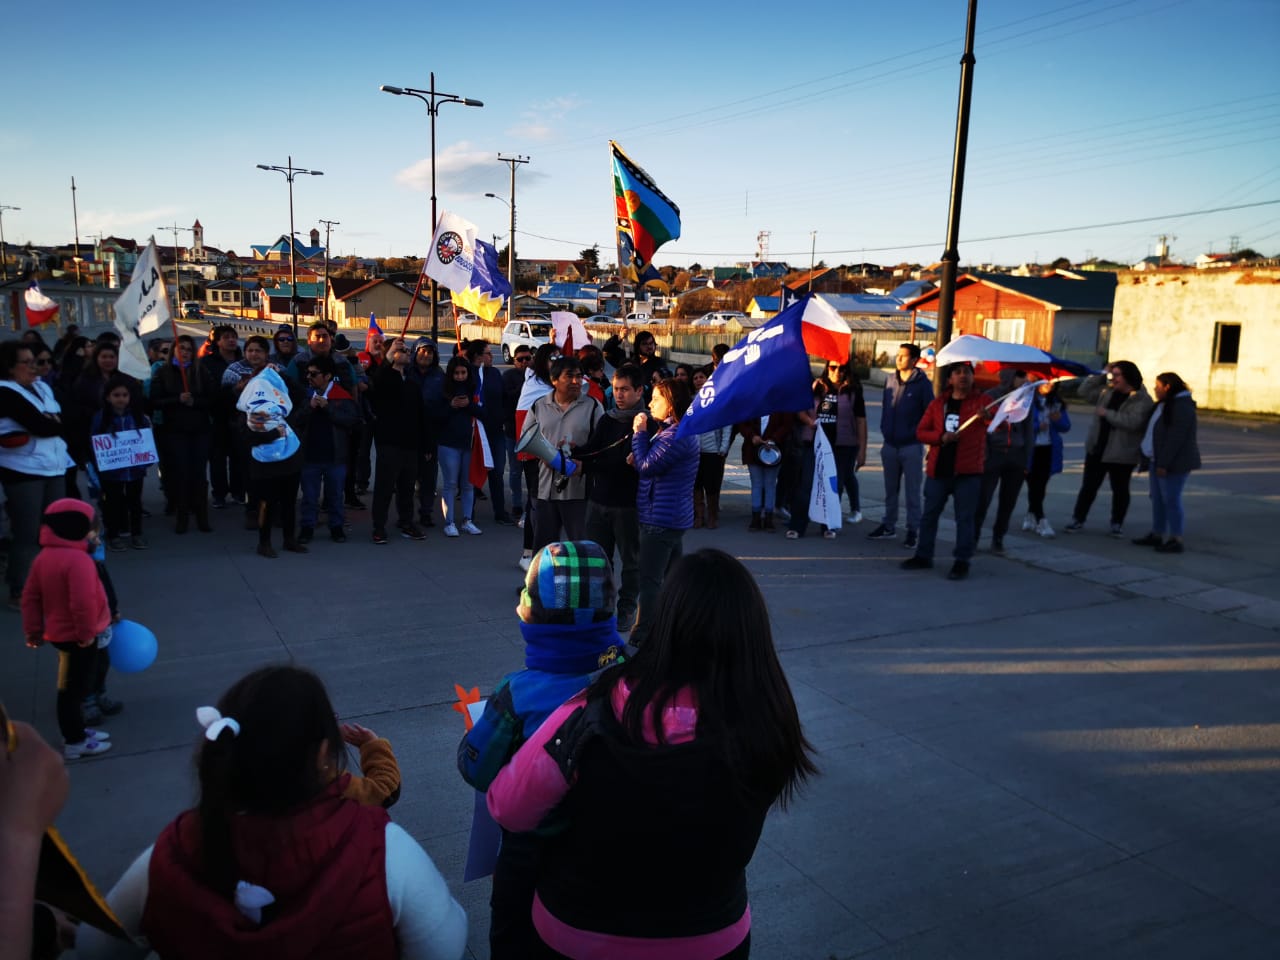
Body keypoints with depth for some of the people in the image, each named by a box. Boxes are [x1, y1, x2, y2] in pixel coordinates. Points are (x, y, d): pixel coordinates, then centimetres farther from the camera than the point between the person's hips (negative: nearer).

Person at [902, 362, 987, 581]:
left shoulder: (980, 402, -1)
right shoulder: (938, 404, 9)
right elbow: (921, 431, 7)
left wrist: (989, 415, -39)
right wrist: (941, 437, -13)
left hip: (967, 472, -4)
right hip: (938, 470, 4)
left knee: (964, 518, 1)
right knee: (929, 514, 12)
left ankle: (962, 562, 10)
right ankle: (923, 556, 25)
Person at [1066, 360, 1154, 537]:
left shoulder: (1142, 400, -13)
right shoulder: (1107, 391, 5)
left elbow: (1132, 422, -26)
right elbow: (1084, 392, 8)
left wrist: (1107, 413, -21)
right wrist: (1100, 375, 0)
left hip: (1121, 454, -4)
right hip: (1097, 449, 4)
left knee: (1120, 490, 11)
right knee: (1088, 486, 8)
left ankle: (1117, 524, 24)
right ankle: (1078, 519, 16)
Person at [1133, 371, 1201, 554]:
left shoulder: (1182, 407, -18)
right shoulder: (1164, 405, 16)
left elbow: (1175, 438, -24)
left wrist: (1164, 463, -25)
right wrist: (1157, 461, 19)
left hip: (1174, 463, -10)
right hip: (1159, 461, 10)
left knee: (1171, 499, -7)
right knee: (1158, 498, 13)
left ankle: (1176, 540, -3)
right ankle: (1157, 535, 22)